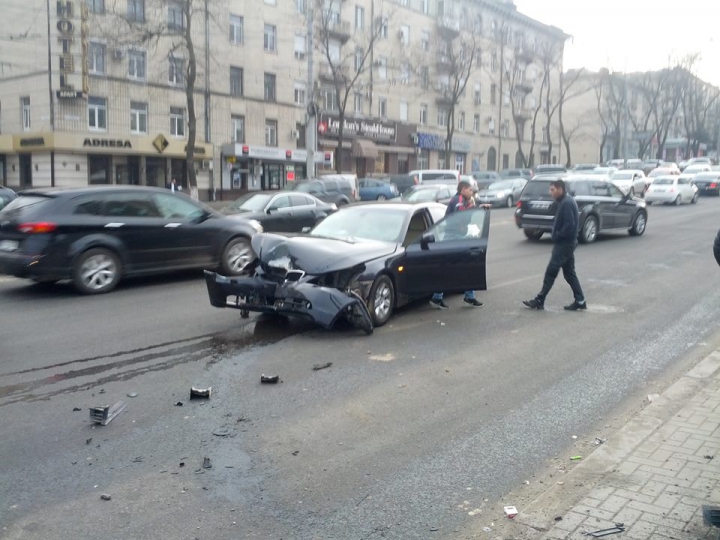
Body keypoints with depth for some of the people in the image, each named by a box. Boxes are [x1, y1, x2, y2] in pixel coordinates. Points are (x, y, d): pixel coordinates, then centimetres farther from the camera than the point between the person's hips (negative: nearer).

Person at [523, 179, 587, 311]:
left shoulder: (566, 203, -18)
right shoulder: (566, 201, 14)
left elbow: (569, 224, -25)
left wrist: (557, 236, -15)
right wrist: (557, 236, 10)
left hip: (564, 244, -10)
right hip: (566, 243, 10)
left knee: (551, 271, -4)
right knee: (569, 273, 12)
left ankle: (539, 301, 2)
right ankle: (580, 301, 15)